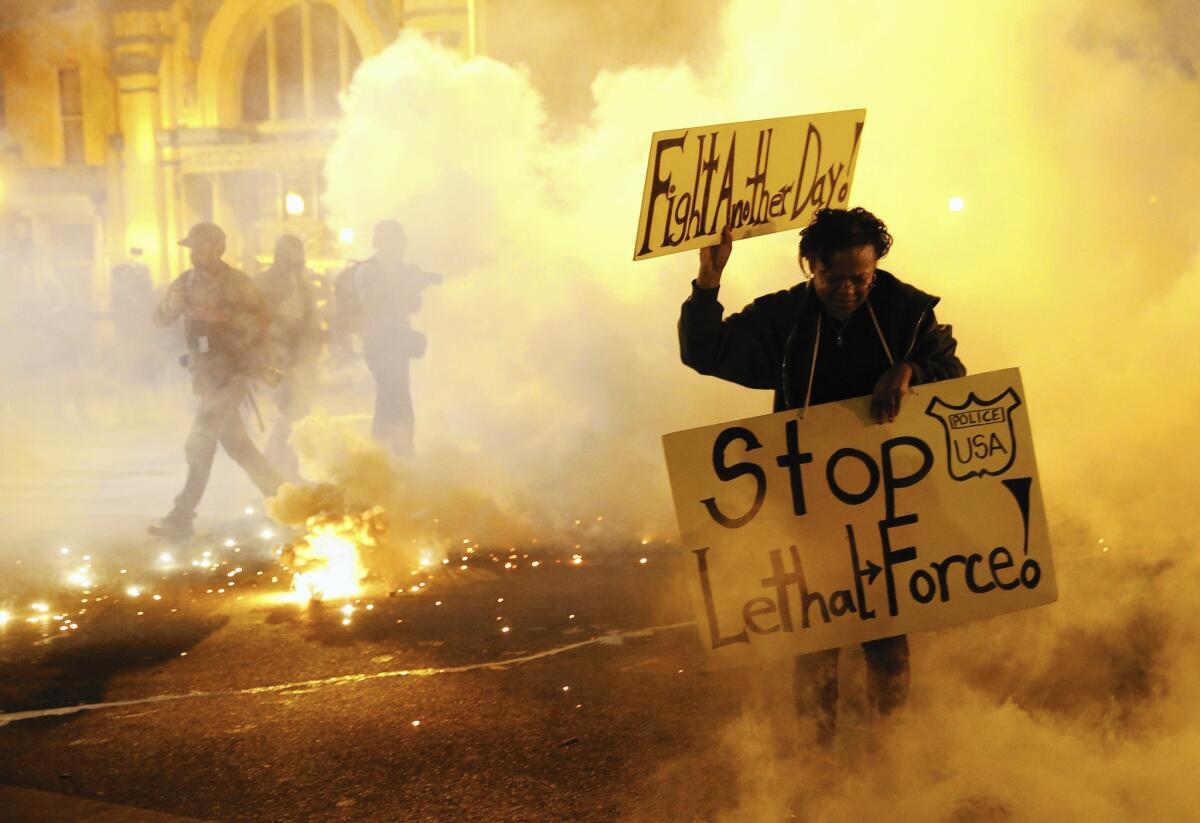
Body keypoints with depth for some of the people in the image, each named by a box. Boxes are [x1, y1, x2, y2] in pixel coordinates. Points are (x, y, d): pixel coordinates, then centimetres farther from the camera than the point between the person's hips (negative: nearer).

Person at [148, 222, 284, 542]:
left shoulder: (236, 283, -9)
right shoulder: (186, 282, 8)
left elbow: (261, 319, -17)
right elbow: (161, 318, 2)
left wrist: (220, 315, -27)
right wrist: (173, 303, -20)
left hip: (231, 371, -7)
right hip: (204, 372, 7)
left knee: (199, 445, -10)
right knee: (235, 442, 14)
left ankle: (182, 518, -7)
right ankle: (279, 493, 28)